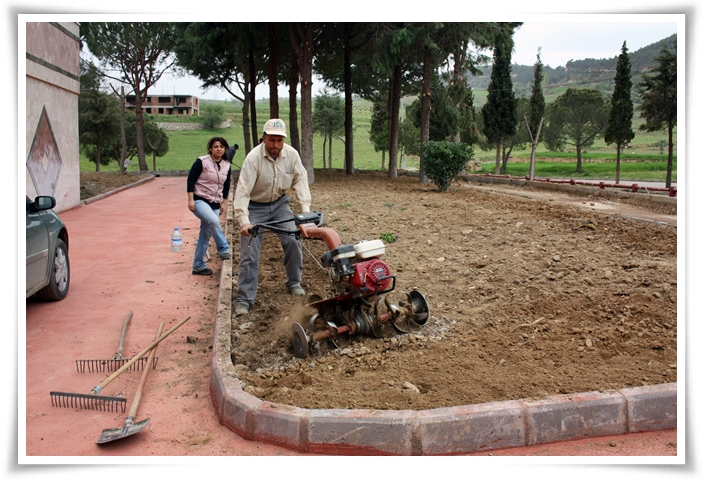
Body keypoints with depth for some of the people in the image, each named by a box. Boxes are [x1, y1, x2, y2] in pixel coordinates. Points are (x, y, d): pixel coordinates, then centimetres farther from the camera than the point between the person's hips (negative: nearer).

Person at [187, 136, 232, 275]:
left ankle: (198, 266, 15)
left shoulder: (227, 166, 6)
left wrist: (224, 203, 15)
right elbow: (191, 180, -9)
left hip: (215, 204, 6)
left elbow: (226, 185, 17)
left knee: (205, 235, 7)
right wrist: (190, 199, -15)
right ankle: (224, 250, -18)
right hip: (200, 200, -5)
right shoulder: (201, 162, -10)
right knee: (214, 221, -32)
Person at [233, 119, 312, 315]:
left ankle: (294, 282, 16)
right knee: (249, 253, -6)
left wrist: (305, 209, -18)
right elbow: (242, 190, -30)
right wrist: (244, 221, -39)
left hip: (279, 203, 4)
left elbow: (300, 179, -7)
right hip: (255, 207, -3)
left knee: (293, 241, -8)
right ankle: (244, 299, 2)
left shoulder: (291, 154, -14)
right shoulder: (253, 157, -26)